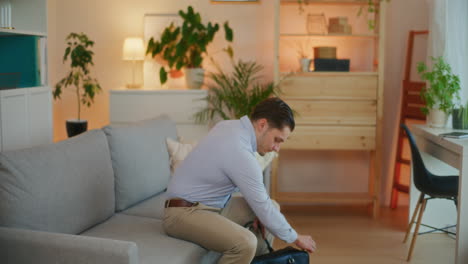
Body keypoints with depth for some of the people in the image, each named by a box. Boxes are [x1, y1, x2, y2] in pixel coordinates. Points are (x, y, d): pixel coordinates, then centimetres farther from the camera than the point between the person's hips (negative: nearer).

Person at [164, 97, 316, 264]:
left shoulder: (229, 125, 3)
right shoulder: (240, 153, -26)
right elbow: (263, 209, -18)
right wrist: (295, 238, -4)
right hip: (184, 213, -10)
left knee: (271, 206, 14)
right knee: (245, 243, -33)